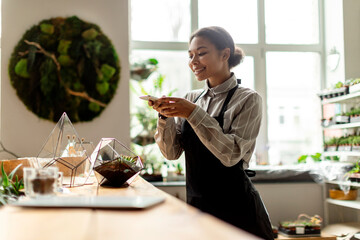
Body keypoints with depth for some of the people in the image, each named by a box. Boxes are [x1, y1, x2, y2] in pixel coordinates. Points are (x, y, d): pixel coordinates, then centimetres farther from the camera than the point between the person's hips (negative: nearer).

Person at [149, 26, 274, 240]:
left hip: (236, 209, -4)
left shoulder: (248, 99, -9)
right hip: (196, 206, 5)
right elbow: (172, 152, 3)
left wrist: (194, 114, -25)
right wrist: (165, 116, -12)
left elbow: (231, 154, -20)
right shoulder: (191, 99, 4)